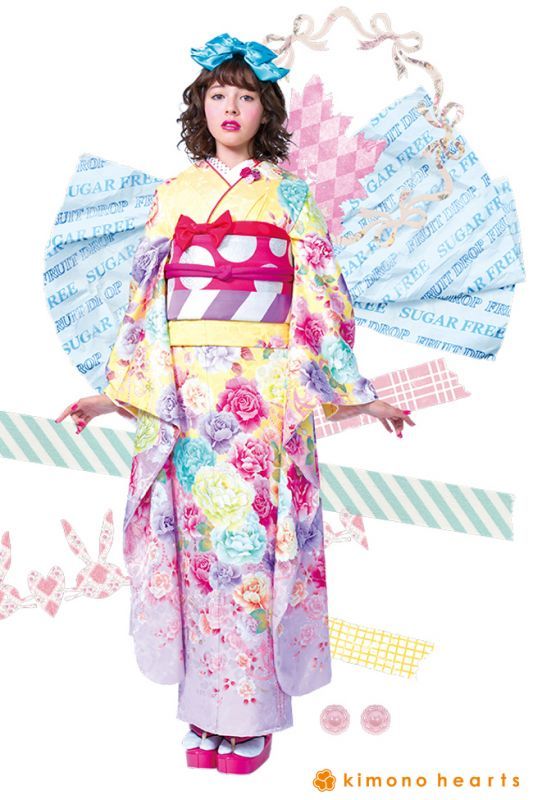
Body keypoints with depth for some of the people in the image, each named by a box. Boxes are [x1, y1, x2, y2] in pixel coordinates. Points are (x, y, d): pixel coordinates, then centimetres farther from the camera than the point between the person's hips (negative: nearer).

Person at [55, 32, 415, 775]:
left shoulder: (291, 196, 8)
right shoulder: (172, 195, 13)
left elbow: (322, 296, 6)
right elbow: (147, 298, 12)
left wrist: (359, 393, 2)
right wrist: (116, 391, 8)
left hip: (266, 389, -2)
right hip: (187, 391, 2)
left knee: (253, 538, -2)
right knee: (198, 534, 3)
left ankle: (252, 712, 12)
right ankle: (206, 710, 16)